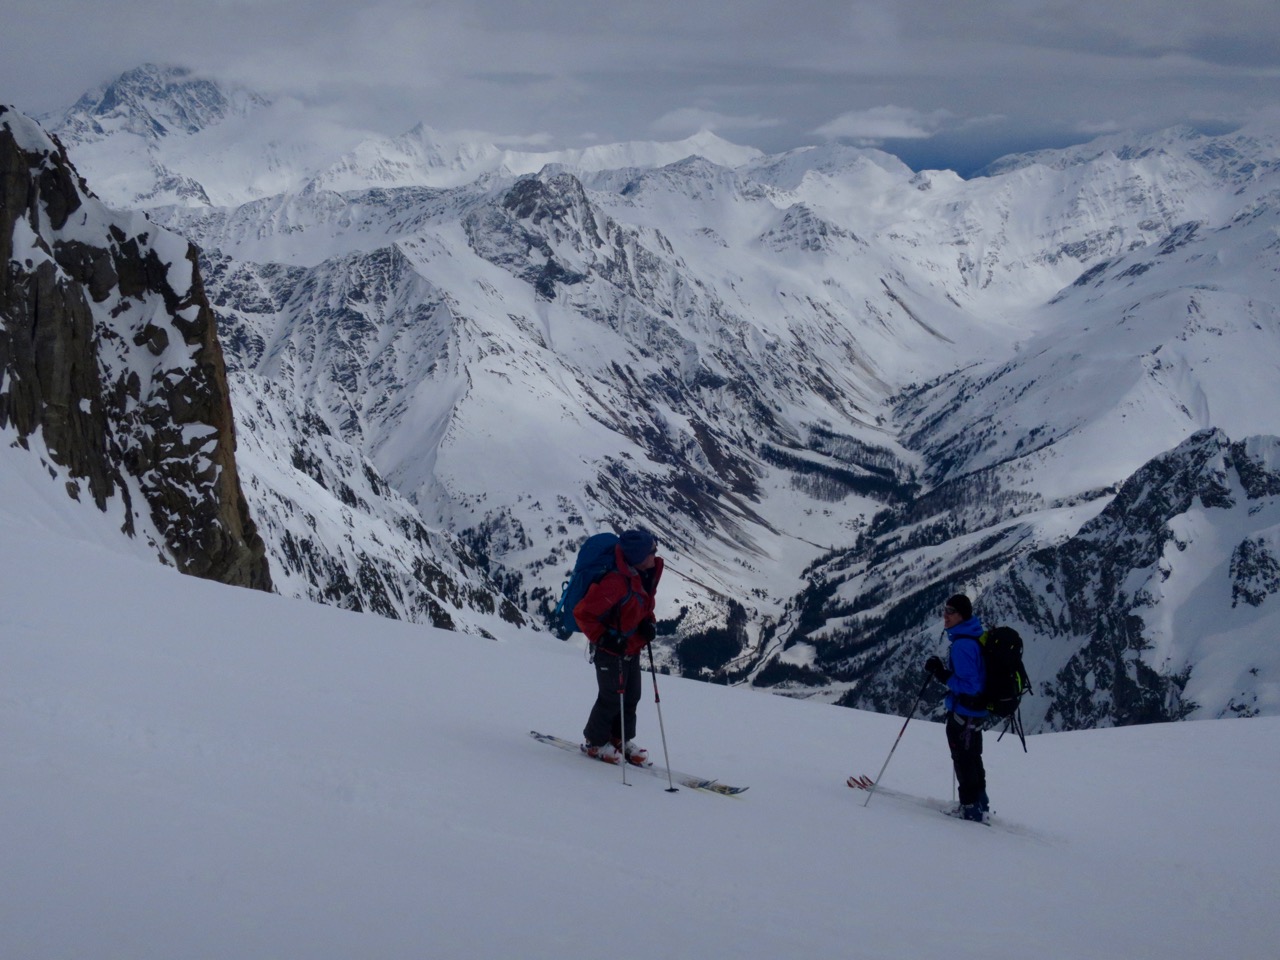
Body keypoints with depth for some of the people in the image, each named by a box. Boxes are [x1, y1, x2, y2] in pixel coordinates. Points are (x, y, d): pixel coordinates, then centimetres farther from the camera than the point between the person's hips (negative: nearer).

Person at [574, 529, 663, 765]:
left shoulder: (647, 574, -3)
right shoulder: (616, 583, -31)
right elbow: (583, 613, -26)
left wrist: (649, 624, -1)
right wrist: (602, 638, -26)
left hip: (632, 649, 8)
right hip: (610, 649, -8)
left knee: (631, 697, 14)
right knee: (612, 697, 3)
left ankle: (621, 739, 31)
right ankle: (594, 742, 22)